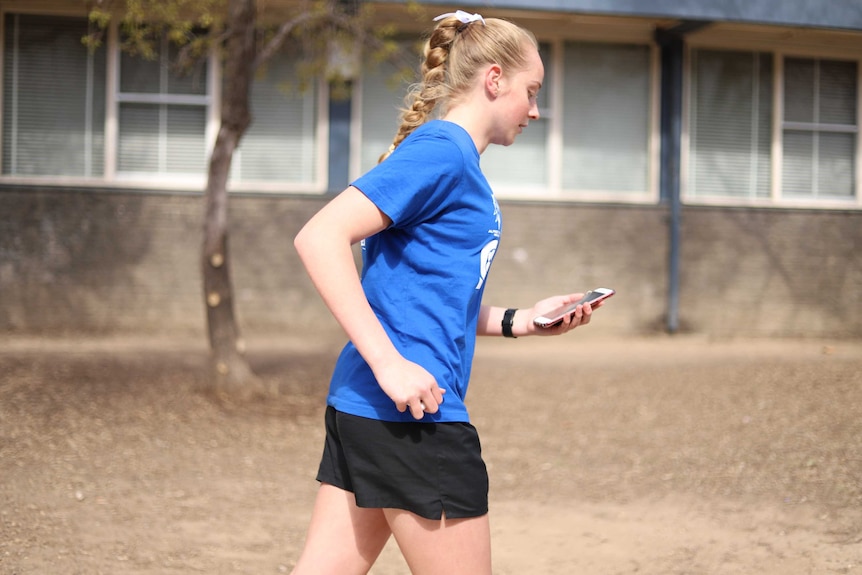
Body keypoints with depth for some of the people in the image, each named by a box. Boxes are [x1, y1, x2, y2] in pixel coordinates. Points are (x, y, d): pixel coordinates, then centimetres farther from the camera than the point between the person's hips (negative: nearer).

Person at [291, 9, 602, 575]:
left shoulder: (451, 157, 18)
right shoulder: (441, 151, -11)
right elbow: (319, 237, -21)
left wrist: (518, 320, 16)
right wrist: (388, 362, -23)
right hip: (411, 417, -10)